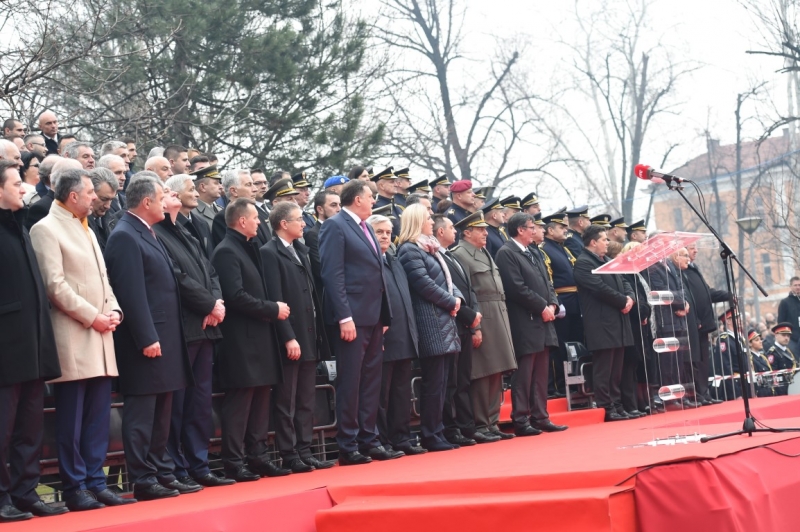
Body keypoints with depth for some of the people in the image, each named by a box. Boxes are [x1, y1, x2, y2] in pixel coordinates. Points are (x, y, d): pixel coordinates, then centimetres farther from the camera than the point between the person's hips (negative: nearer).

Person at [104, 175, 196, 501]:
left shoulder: (146, 234, 17)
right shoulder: (125, 236, -13)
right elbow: (131, 293, -19)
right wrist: (147, 339, -22)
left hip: (164, 338, 10)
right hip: (146, 341, -10)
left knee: (161, 413, 14)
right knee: (142, 414, -3)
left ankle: (162, 474, 21)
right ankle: (143, 481, 1)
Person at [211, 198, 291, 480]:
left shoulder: (249, 249, 17)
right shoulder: (226, 252, -13)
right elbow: (236, 296, -21)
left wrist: (273, 307, 6)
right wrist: (273, 309, -14)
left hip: (259, 338, 10)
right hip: (241, 339, -10)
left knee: (260, 398, 12)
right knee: (239, 401, -6)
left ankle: (258, 457, 19)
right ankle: (234, 464, -1)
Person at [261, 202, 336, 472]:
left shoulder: (300, 250, 15)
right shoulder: (270, 253, -9)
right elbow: (275, 301, -15)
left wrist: (318, 334, 10)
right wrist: (288, 338, -19)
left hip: (309, 337, 8)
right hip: (289, 339, -8)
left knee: (306, 401, 11)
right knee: (286, 402, 1)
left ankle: (304, 452, 17)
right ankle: (289, 456, 6)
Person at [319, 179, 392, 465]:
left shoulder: (365, 228, 18)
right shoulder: (335, 226, -8)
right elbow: (332, 274, -16)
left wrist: (384, 316, 14)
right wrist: (345, 317, -21)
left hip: (374, 316, 9)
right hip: (352, 317, -8)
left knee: (371, 380, 11)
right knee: (350, 382, -4)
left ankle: (368, 438, 19)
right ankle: (348, 446, 2)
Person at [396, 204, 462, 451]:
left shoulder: (431, 248, 20)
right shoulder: (409, 250, -9)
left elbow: (446, 278, 20)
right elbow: (424, 284, -17)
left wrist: (456, 296, 1)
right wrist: (451, 302, -10)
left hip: (444, 320, 9)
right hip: (430, 322, -9)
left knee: (441, 382, 10)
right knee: (434, 382, -7)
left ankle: (437, 433, 14)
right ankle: (430, 436, -2)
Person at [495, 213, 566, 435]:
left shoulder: (534, 255, 20)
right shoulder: (506, 253, -9)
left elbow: (546, 284, 20)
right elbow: (517, 288, -17)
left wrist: (552, 305, 1)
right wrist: (542, 307, -13)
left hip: (543, 321, 9)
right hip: (524, 324, -9)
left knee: (540, 374, 10)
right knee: (524, 374, -6)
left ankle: (540, 417, 15)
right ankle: (521, 421, -2)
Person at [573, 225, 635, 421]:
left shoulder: (607, 261, 20)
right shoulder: (583, 263, -10)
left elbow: (623, 282, 19)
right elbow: (601, 289, -18)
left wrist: (630, 297, -2)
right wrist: (623, 301, -10)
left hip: (618, 322, 9)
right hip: (602, 324, -9)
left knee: (616, 370, 11)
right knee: (603, 369, -6)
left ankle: (617, 406, 15)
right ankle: (606, 409, -3)